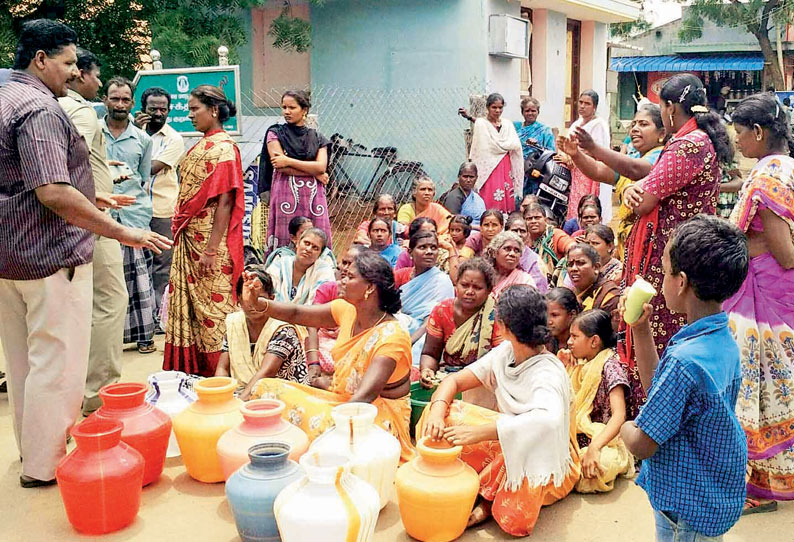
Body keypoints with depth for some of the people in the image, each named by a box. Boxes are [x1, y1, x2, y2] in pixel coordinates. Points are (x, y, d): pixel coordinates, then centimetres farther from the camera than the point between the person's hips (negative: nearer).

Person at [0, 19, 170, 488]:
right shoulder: (40, 108, -17)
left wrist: (92, 201, 29)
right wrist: (123, 233, -24)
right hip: (51, 256, -10)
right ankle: (46, 465, 9)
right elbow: (53, 193, -26)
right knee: (57, 364, 0)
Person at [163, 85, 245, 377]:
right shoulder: (202, 145, 14)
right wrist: (179, 232, 14)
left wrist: (212, 250, -22)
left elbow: (224, 202, -19)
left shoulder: (223, 147, -13)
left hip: (209, 241, -9)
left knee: (212, 307, -1)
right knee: (190, 304, 13)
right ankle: (192, 368, 23)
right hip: (190, 240, 9)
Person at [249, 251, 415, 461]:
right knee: (268, 389, -6)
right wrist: (256, 302, -7)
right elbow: (296, 314, 8)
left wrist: (334, 423, -43)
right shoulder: (347, 310, 1)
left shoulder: (391, 336, -23)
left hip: (380, 415, -8)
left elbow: (365, 396, -32)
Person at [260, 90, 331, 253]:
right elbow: (280, 167, -6)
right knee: (285, 244, -6)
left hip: (313, 197, 2)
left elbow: (321, 166, -2)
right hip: (285, 195, -2)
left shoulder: (317, 138, 15)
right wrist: (315, 173, -3)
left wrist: (288, 161, -7)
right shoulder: (275, 134, 8)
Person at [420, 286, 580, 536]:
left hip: (548, 462, -6)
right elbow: (454, 380, -4)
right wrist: (437, 412, -27)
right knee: (444, 414, -10)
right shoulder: (505, 353, -6)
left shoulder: (548, 373, -29)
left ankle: (489, 498, -7)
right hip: (508, 443, 6)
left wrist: (478, 432, -50)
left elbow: (547, 421, -50)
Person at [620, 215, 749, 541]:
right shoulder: (723, 340, -3)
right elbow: (656, 386, 9)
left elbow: (642, 445, -25)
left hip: (687, 512, -8)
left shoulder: (685, 360, -32)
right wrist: (641, 329, 4)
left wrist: (626, 428, -3)